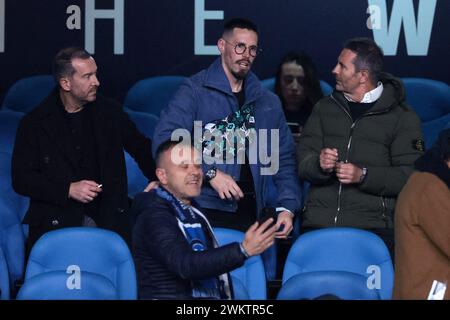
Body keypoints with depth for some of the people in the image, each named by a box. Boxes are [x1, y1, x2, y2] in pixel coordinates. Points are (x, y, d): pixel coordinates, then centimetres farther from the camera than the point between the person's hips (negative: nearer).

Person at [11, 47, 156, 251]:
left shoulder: (109, 112, 10)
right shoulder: (35, 123, 2)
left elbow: (141, 148, 21)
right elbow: (20, 179, 0)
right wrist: (68, 189, -11)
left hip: (107, 217, 2)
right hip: (55, 223, -2)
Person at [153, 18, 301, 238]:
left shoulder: (268, 103, 17)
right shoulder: (195, 91, 0)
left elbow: (284, 159, 17)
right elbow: (164, 140, -11)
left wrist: (287, 207, 3)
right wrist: (210, 173, -17)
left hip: (251, 214, 4)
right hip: (205, 212, -4)